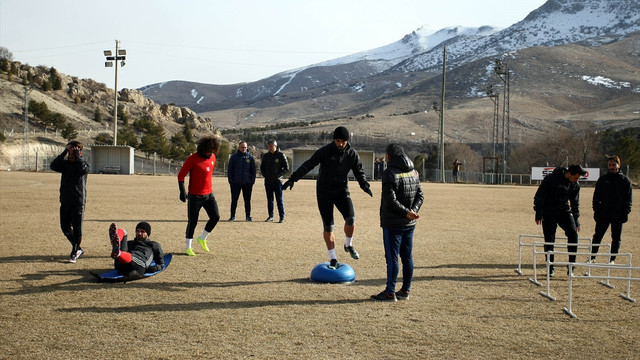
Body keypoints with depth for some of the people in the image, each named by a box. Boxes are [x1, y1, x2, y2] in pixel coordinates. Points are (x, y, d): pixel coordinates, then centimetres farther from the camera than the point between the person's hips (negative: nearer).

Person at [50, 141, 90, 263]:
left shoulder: (83, 163, -2)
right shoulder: (65, 163, 10)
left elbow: (85, 169, -26)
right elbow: (53, 166, -8)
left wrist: (77, 156, -16)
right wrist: (64, 153, -9)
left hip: (78, 202, -5)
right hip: (65, 201, 5)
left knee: (77, 228, -4)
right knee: (65, 227, 8)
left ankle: (74, 254, 5)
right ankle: (79, 249, 24)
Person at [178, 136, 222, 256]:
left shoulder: (212, 157, 5)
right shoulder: (192, 159, -14)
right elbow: (181, 175, -11)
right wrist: (182, 191, -19)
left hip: (209, 194, 6)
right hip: (195, 196, -6)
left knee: (215, 217, -2)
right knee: (192, 222, 0)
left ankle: (202, 238, 19)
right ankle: (188, 247, 14)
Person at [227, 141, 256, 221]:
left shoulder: (250, 157, 5)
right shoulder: (233, 157, 4)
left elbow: (253, 170, 8)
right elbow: (229, 170, 6)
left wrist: (252, 181, -1)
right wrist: (230, 181, -3)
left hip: (247, 183, 0)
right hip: (236, 183, 0)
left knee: (247, 200, 4)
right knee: (234, 200, 3)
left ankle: (248, 216, 10)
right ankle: (232, 216, 9)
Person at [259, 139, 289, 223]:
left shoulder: (281, 155, -3)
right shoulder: (266, 156, 9)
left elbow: (286, 168, -2)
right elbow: (262, 167, 18)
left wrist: (278, 175, -10)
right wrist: (265, 175, 4)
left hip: (277, 181, -4)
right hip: (268, 181, 4)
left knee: (279, 200, -5)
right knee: (269, 200, 8)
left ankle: (282, 217, -2)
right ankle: (270, 216, 15)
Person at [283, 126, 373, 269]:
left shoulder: (352, 154, -3)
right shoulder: (325, 151, -11)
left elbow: (359, 172, 3)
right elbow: (308, 165, -15)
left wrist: (365, 185, -16)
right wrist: (293, 179, -23)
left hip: (342, 191, 1)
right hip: (324, 193, -1)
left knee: (351, 219, -20)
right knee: (328, 226, 0)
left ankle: (348, 245, 8)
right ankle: (333, 259, 11)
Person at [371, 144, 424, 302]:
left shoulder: (390, 173, -14)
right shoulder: (414, 172, 10)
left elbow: (390, 201, -21)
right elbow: (420, 195, 8)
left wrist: (407, 212, -15)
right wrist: (413, 211, -5)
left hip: (393, 223, -7)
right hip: (409, 224, 7)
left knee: (392, 257, -2)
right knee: (407, 256, 12)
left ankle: (390, 293, 2)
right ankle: (405, 290, 18)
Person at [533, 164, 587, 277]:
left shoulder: (575, 185, 2)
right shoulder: (550, 179, -14)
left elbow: (575, 203, 15)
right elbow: (539, 196, -9)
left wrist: (576, 221, 16)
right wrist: (538, 214, -10)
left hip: (565, 211, 4)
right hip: (549, 213, -4)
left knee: (573, 233, -16)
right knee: (549, 240, -2)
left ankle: (571, 265, -9)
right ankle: (551, 268, 12)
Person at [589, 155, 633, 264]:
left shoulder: (625, 180, 2)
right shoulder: (602, 179, 6)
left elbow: (628, 199, 3)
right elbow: (596, 197, 9)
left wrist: (626, 212, -6)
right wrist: (596, 210, 0)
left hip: (618, 215, -1)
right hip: (603, 214, 1)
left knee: (616, 238, 5)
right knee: (597, 236, 3)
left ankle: (612, 259, 15)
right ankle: (592, 257, 11)